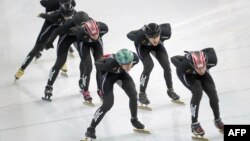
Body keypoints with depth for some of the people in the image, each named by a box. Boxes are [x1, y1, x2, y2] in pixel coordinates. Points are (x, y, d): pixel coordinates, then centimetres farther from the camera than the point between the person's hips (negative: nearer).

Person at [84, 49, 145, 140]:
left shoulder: (134, 58, -32)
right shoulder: (111, 63, -44)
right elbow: (97, 64, -25)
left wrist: (126, 69, 2)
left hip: (121, 73, 5)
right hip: (108, 75, -5)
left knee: (133, 95, -5)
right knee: (108, 104, -12)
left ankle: (134, 120, 23)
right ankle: (91, 129, 1)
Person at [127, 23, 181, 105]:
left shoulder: (164, 33, -39)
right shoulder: (140, 36, -44)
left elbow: (167, 25, -14)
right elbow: (129, 35, -23)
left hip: (157, 46, 3)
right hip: (142, 46, -3)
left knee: (166, 66, -7)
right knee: (149, 66, -21)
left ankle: (170, 90, 17)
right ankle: (142, 94, -6)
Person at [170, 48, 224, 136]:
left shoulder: (212, 60, -37)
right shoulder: (185, 65, -45)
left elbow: (211, 50, -15)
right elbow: (173, 58, -26)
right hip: (186, 74, -4)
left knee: (212, 93, -6)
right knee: (197, 92, -24)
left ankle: (218, 120, 17)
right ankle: (194, 124, -11)